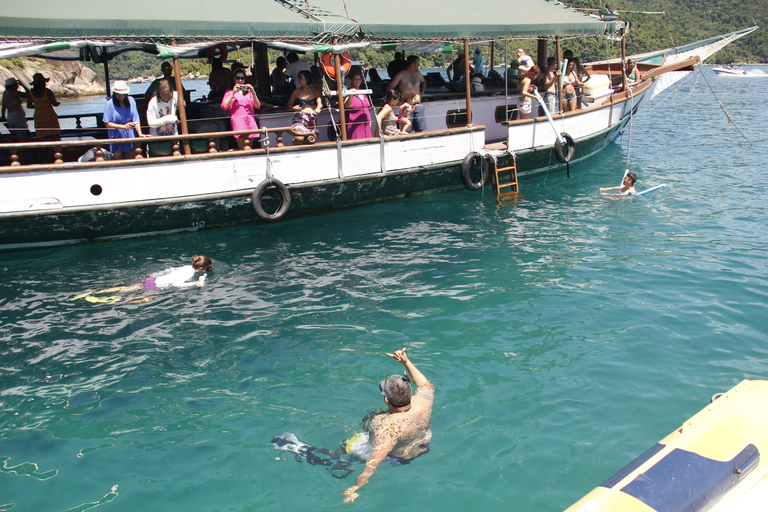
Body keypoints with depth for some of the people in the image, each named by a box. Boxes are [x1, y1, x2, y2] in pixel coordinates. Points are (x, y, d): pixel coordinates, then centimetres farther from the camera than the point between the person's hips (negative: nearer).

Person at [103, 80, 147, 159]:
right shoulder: (110, 104, -7)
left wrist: (140, 133, -16)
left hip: (130, 136, 3)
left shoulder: (131, 101, 2)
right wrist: (124, 126, -19)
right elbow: (107, 124, -8)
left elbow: (136, 119, -2)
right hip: (116, 137, -3)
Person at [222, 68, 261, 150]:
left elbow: (257, 106, 10)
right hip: (238, 120, -3)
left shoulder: (249, 91, 21)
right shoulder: (230, 92, 12)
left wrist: (253, 92, -3)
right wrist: (233, 93, -6)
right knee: (242, 149, -15)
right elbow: (224, 106, -3)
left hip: (250, 120, 3)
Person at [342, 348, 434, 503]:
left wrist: (356, 487, -52)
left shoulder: (390, 426, -44)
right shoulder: (422, 402, -24)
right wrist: (406, 362, 1)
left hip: (398, 458, -7)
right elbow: (427, 386, -1)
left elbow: (376, 459, -50)